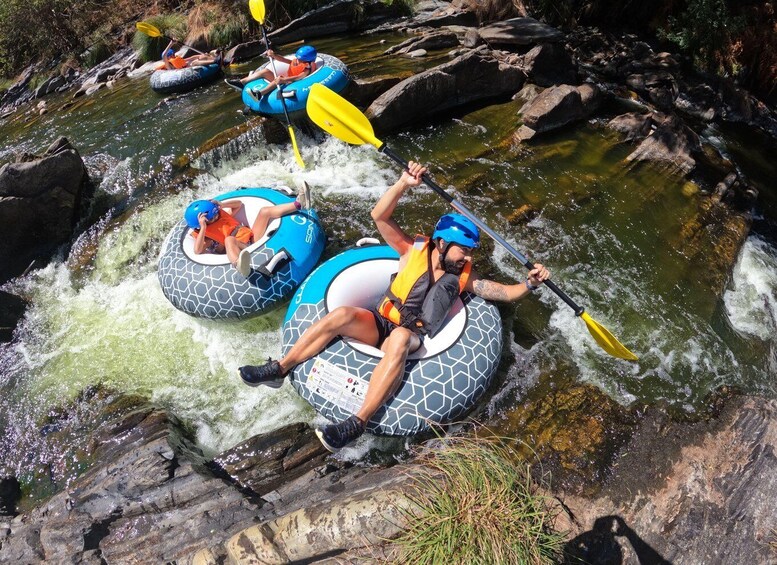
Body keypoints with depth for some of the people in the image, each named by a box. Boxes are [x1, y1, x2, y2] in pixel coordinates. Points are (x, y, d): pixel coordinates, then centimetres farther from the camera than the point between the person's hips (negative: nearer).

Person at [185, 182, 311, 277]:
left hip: (253, 237, 7)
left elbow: (239, 204, 27)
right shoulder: (205, 235, 2)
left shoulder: (220, 214, 22)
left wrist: (221, 204, 11)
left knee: (265, 211, -4)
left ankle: (298, 204, -19)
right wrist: (203, 228, -20)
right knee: (229, 239, -42)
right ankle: (239, 264, -76)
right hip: (241, 248, -7)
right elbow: (197, 250, -18)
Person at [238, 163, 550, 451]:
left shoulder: (463, 278, 7)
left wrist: (529, 283, -14)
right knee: (344, 314, -31)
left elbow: (505, 292, 6)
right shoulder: (414, 250, 1)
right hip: (378, 324, 1)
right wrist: (403, 184, -21)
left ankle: (357, 423, -42)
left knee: (400, 337, -38)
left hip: (410, 339, 0)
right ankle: (280, 368, -19)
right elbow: (380, 216, -7)